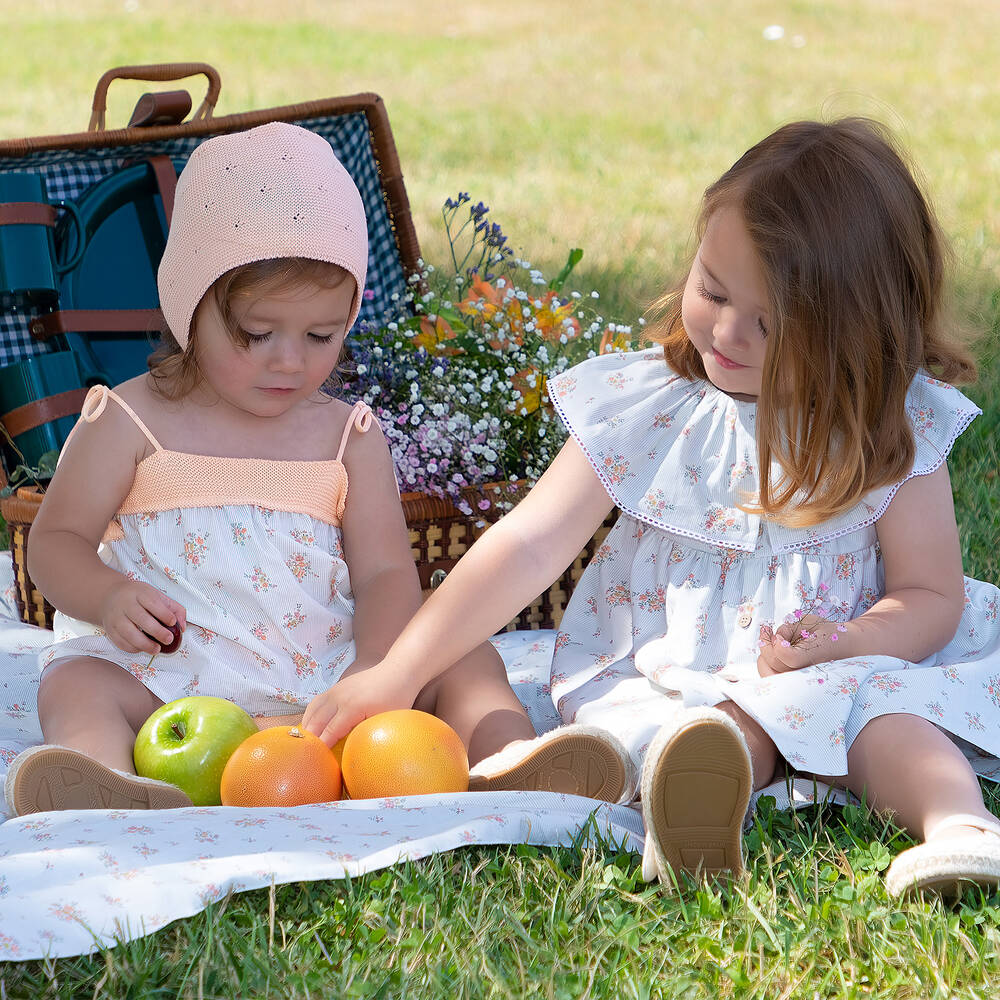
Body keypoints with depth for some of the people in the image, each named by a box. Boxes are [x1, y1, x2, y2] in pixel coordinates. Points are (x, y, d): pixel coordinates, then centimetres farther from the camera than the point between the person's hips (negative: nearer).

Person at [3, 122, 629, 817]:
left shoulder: (348, 438, 9)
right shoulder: (133, 422, 4)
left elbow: (386, 574, 3)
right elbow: (57, 539, 6)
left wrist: (375, 672, -19)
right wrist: (107, 598, -19)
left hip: (322, 676, 3)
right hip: (169, 678, -2)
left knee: (466, 661, -11)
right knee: (76, 684, -30)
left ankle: (508, 768, -36)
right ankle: (108, 792, -59)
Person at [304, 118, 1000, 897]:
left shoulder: (899, 430, -3)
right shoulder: (646, 409, -5)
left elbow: (931, 593, 1)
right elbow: (531, 546, -9)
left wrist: (848, 642, -22)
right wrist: (398, 670, -17)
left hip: (847, 669, 1)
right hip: (669, 674, -1)